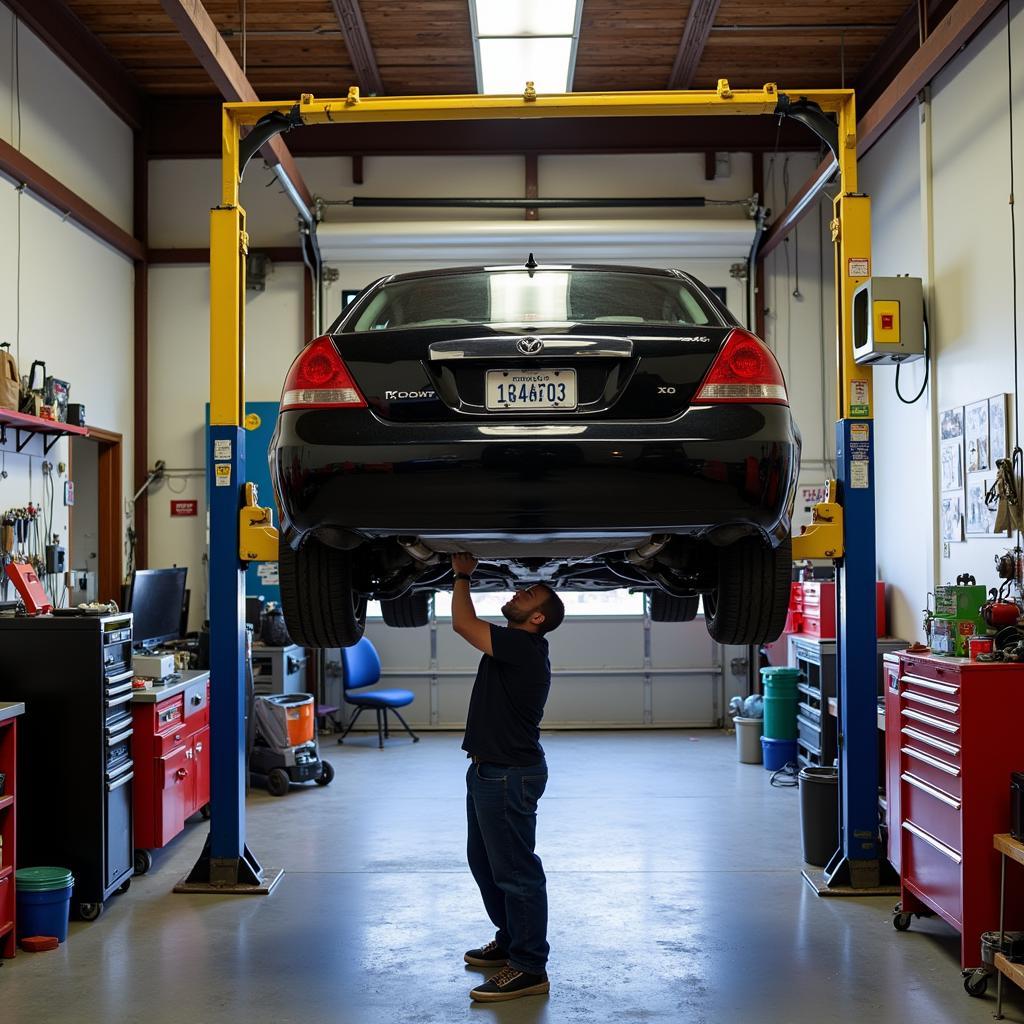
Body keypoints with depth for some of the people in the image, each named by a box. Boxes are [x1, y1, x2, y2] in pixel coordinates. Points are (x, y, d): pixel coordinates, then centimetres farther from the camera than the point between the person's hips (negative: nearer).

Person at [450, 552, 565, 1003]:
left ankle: (529, 969, 0)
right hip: (490, 771, 11)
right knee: (485, 863, 22)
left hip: (509, 775, -11)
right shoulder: (514, 646, 10)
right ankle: (509, 941, 35)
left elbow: (463, 624, -20)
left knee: (515, 871, -6)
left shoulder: (523, 647, -21)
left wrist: (463, 576, -10)